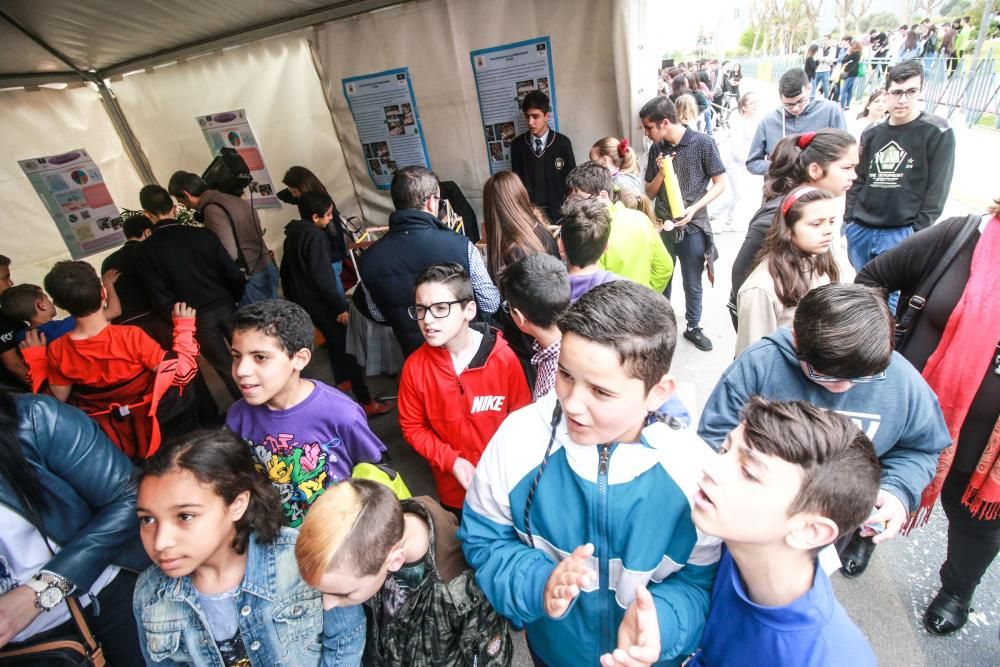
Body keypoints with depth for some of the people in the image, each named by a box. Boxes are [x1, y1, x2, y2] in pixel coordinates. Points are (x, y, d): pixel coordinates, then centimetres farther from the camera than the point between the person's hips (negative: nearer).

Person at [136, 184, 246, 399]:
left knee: (226, 368, 12)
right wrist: (233, 301, 10)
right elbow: (234, 274, -6)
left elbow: (160, 297, -10)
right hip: (225, 307, 1)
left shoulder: (146, 249, -8)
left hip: (196, 319, -1)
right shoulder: (203, 234, -6)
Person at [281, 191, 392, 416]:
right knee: (346, 346, -7)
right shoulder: (315, 236, -19)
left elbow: (288, 270, 17)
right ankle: (366, 402, -6)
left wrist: (292, 296, 26)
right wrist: (340, 306, -19)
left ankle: (342, 381, 42)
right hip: (319, 302, -9)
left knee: (334, 341, 26)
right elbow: (322, 277, -24)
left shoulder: (293, 234, 9)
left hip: (303, 299, 10)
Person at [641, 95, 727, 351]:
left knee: (693, 284, 10)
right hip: (662, 225, 3)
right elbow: (650, 192, 8)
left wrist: (694, 208, -18)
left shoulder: (702, 143, -8)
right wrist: (661, 173, -11)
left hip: (693, 226, -3)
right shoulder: (656, 149, 2)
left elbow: (720, 182, -5)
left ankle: (693, 327, 30)